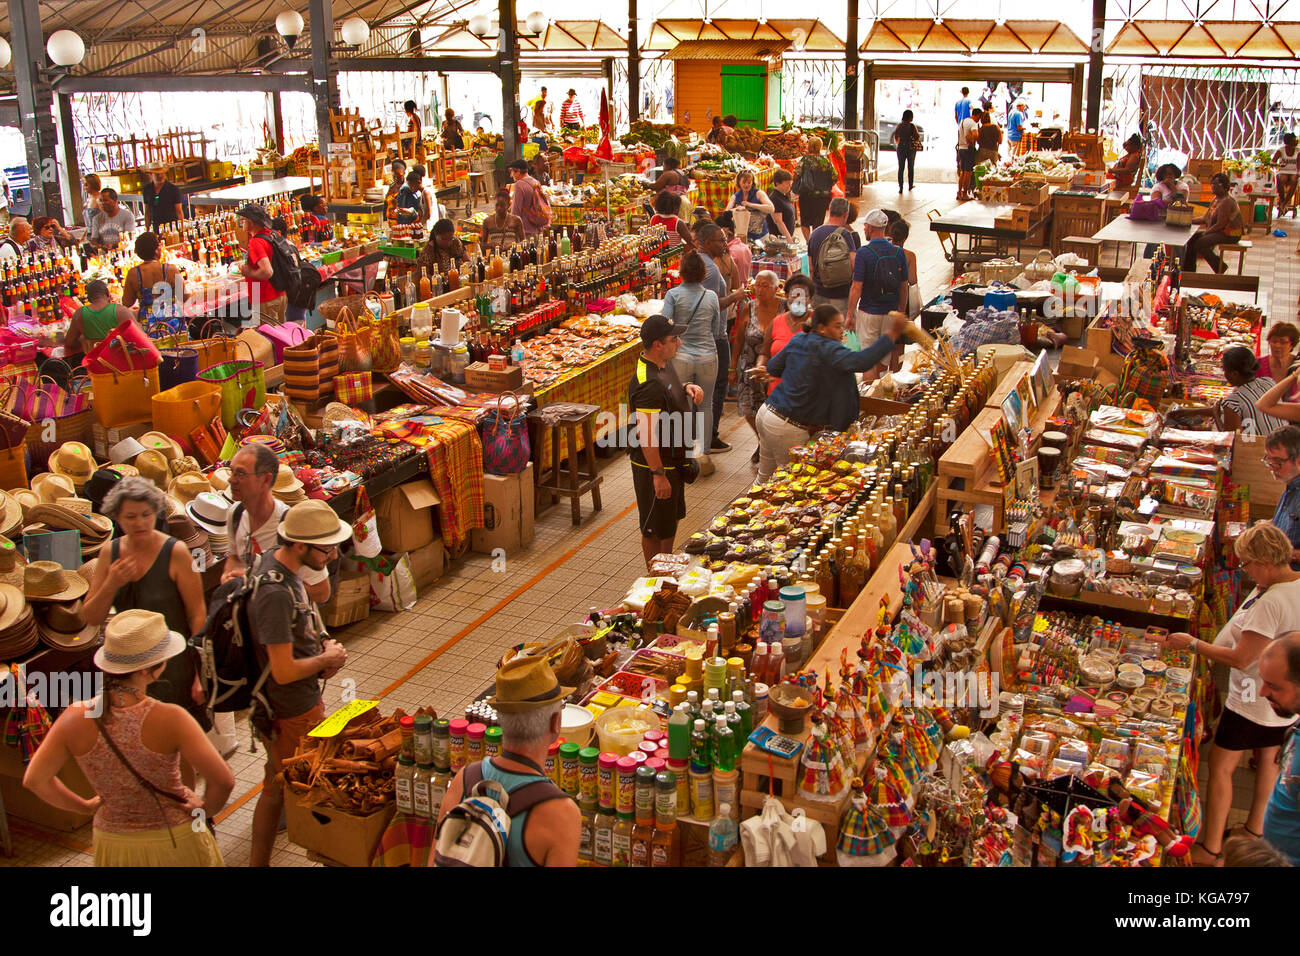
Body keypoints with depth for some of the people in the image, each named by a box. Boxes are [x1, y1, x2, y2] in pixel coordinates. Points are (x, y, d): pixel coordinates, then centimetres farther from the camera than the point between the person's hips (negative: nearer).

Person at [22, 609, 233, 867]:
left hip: (112, 845, 3)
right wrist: (206, 810, -8)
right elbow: (223, 780, -29)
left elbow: (34, 780, -6)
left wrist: (86, 806, 7)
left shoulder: (76, 718, -17)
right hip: (174, 842, -3)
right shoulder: (169, 719, -28)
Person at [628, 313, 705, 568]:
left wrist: (688, 387, 2)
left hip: (672, 460, 10)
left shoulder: (664, 363, 3)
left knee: (672, 518, 24)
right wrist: (658, 475, -29)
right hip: (655, 465, -10)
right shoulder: (647, 383, -29)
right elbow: (646, 435, -31)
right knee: (655, 528, 5)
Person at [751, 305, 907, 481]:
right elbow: (859, 362, -34)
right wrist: (891, 333, -34)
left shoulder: (798, 340, 6)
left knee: (765, 477, 21)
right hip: (787, 427, -9)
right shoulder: (826, 348, -19)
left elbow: (773, 367, 18)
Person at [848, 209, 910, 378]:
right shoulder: (899, 252, 0)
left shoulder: (864, 253, -13)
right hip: (891, 312, 4)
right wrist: (901, 312, 18)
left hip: (869, 312, -4)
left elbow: (857, 287, -15)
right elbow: (904, 287, 6)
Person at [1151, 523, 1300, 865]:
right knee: (1268, 761, 25)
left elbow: (1241, 659, -27)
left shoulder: (1271, 602, -32)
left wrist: (1192, 644, -19)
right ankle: (1255, 831, 43)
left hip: (1252, 700, -9)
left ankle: (1210, 849, 13)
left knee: (1221, 768, 5)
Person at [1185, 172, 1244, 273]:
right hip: (1219, 231, 10)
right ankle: (1189, 271, 9)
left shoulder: (1226, 201, -19)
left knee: (1200, 243, -25)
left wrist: (1205, 233, -17)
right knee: (1192, 238, 5)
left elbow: (1220, 224, -22)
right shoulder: (1216, 199, 13)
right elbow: (1205, 218, 16)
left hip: (1230, 234, -10)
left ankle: (1219, 267, -7)